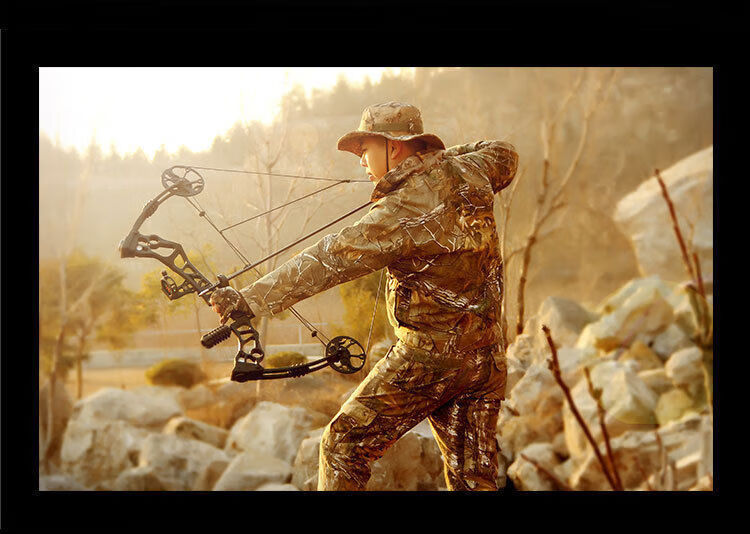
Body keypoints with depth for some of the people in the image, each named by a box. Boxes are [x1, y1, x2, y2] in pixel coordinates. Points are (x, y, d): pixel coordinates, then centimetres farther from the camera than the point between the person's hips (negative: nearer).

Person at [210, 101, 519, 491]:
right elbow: (504, 155, 28)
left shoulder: (405, 210, -18)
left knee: (344, 444, 3)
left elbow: (330, 260, -22)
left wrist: (250, 298, -23)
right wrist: (441, 158, 25)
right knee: (474, 477, 11)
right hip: (486, 357, 8)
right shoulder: (468, 172, 3)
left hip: (428, 356, -8)